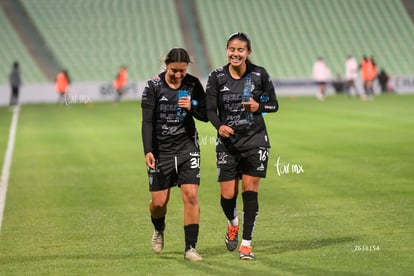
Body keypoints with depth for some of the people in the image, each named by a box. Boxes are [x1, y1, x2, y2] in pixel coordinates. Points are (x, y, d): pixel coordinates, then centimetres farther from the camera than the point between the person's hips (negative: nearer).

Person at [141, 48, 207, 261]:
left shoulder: (193, 85, -1)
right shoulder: (153, 86, -7)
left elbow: (205, 116, 3)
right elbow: (147, 121, -7)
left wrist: (192, 107, -19)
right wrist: (148, 151, -16)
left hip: (187, 147, 1)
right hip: (160, 149, -1)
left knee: (190, 195, -12)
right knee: (159, 201, 2)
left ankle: (190, 247, -5)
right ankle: (159, 230, 36)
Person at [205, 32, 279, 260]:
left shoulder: (259, 74, -3)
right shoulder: (217, 77, -3)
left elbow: (274, 104, 5)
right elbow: (209, 109, -6)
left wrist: (259, 106, -17)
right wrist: (219, 126, -26)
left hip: (255, 140, -1)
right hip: (228, 142, 1)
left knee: (250, 190, -7)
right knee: (227, 195, 0)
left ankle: (246, 244, 2)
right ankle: (233, 224, 36)